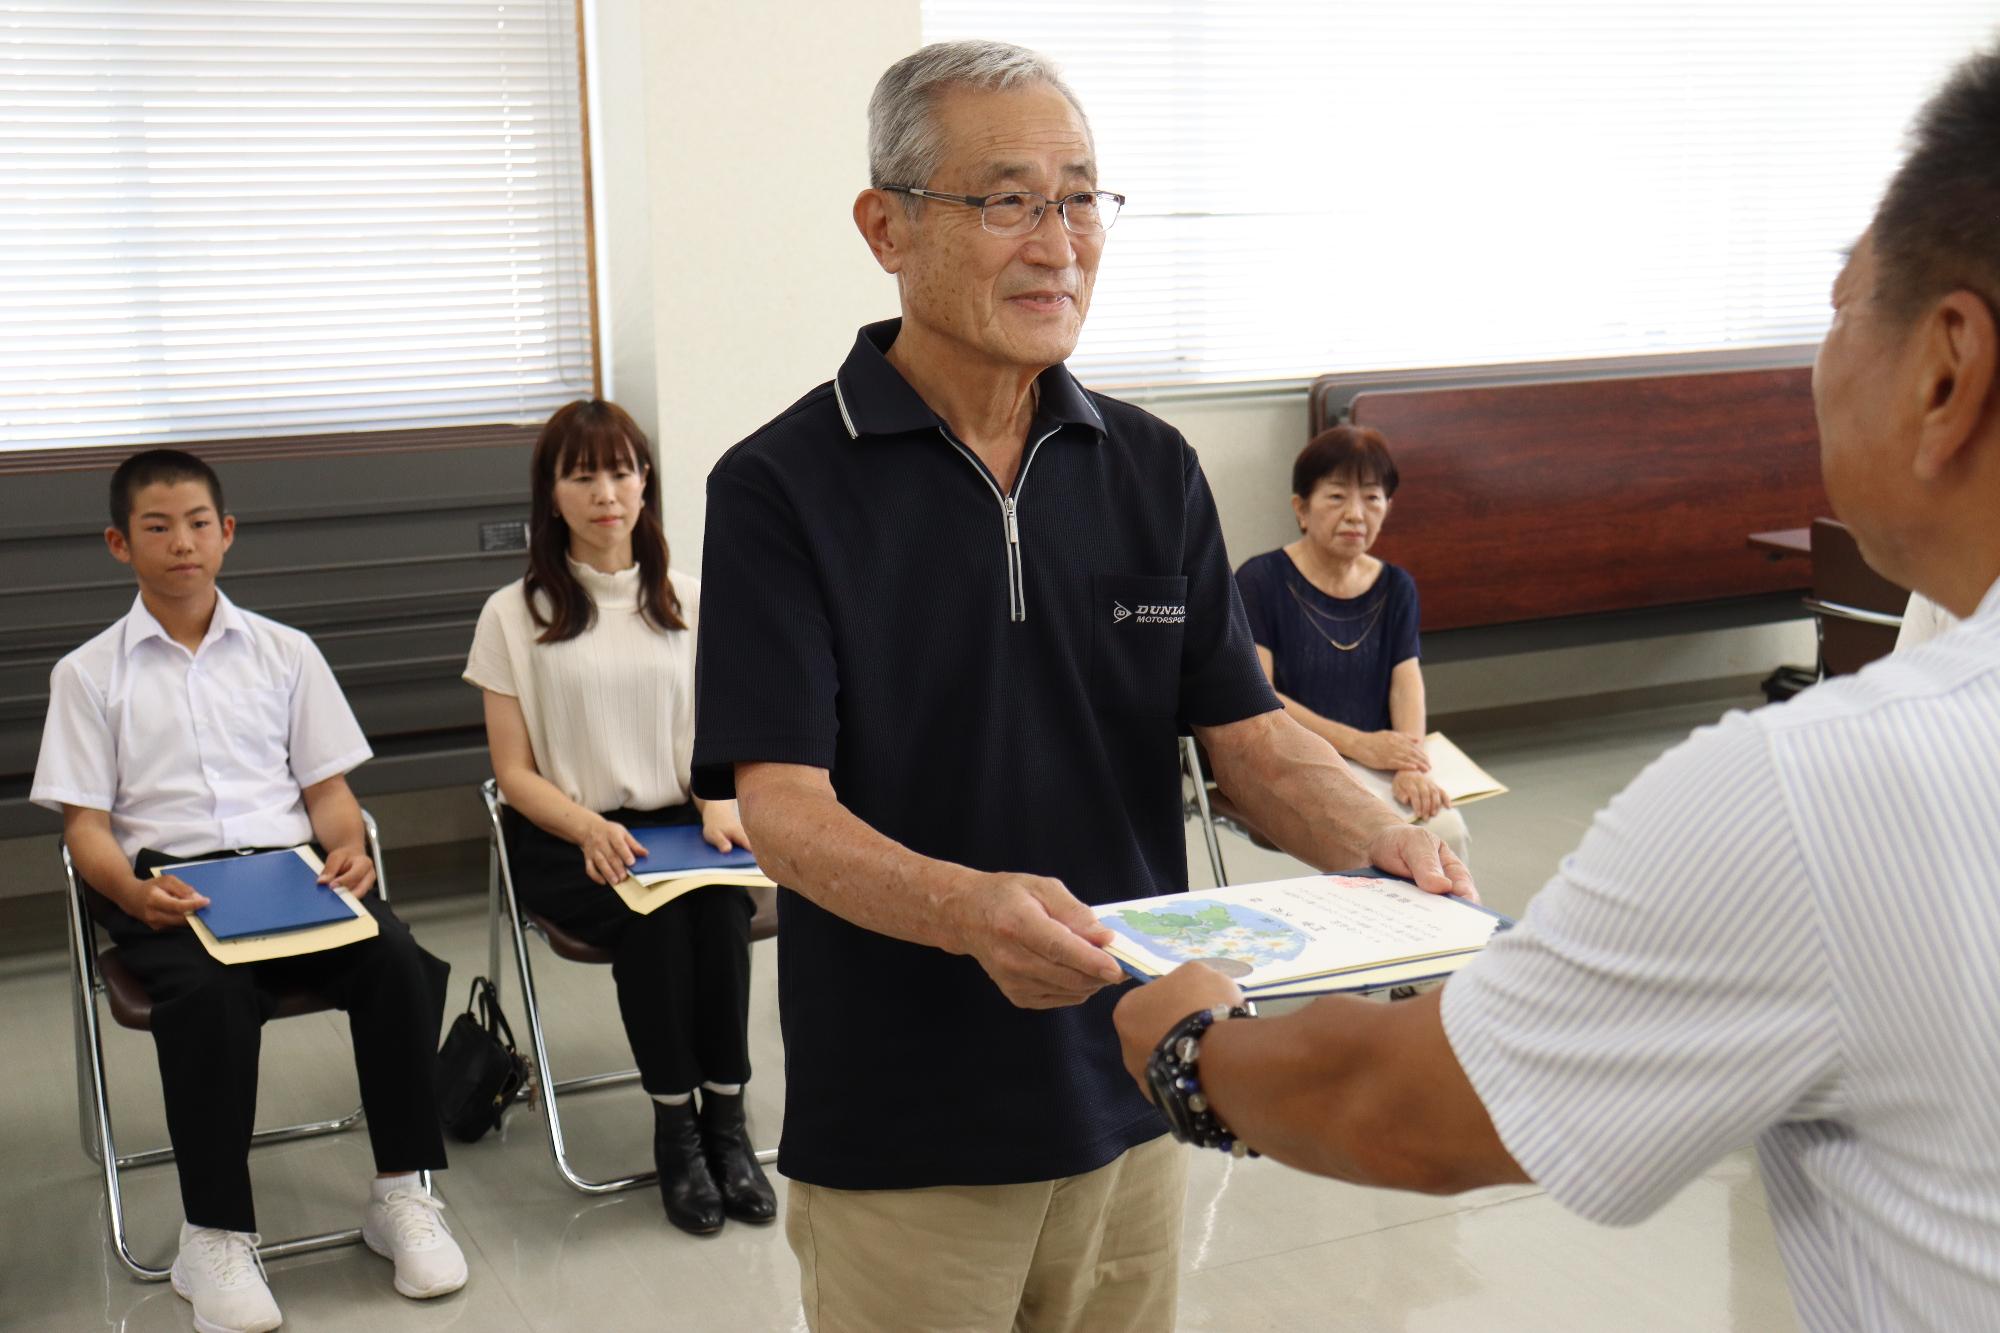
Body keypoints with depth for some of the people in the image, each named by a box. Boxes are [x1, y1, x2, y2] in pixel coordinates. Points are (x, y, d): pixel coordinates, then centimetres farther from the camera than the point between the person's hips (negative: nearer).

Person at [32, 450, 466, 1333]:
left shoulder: (285, 653, 18)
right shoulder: (89, 674, 12)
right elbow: (85, 823, 6)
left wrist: (347, 849, -8)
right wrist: (132, 892, -16)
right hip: (168, 884, -2)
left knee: (396, 960, -29)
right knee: (209, 993, -36)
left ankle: (401, 1194, -14)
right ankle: (216, 1238, -24)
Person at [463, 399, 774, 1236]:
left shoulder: (688, 605, 13)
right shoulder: (515, 615, 3)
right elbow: (514, 772, 0)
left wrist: (718, 803, -10)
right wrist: (591, 830, -19)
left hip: (674, 823, 2)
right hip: (562, 839, -2)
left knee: (719, 901, -32)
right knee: (652, 911, -33)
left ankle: (726, 1118, -21)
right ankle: (675, 1127, -19)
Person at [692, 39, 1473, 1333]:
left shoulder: (1153, 468, 3)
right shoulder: (783, 487, -12)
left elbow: (1249, 735, 2)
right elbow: (782, 805, -19)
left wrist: (1381, 836, -19)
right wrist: (969, 909, -37)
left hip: (1130, 1098, 5)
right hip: (901, 1138, -4)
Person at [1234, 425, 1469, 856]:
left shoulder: (1396, 587, 13)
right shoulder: (1261, 580, -2)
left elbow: (1406, 683, 0)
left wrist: (1412, 766, -19)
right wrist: (1357, 743, -16)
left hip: (1375, 761, 4)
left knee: (1444, 828, -24)